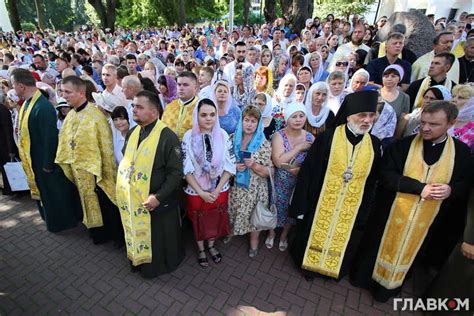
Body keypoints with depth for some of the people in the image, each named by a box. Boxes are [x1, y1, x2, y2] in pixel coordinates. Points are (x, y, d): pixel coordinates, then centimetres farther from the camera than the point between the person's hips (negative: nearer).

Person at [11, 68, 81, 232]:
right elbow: (26, 132, 10)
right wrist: (25, 156, 12)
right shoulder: (27, 103, 1)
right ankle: (50, 217, 43)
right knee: (43, 189, 24)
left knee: (54, 191, 9)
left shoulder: (43, 107, -28)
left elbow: (50, 138, -25)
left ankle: (61, 221, 29)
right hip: (33, 158, 9)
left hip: (44, 159, -9)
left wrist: (47, 164, -18)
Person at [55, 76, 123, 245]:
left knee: (106, 205, 7)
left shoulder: (96, 115, -19)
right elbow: (65, 143, 11)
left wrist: (108, 172, -15)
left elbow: (106, 146, -17)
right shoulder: (70, 116, 4)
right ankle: (100, 234, 38)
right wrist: (67, 166, 11)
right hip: (79, 171, 7)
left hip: (95, 170, -7)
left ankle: (117, 234, 27)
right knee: (91, 204, 20)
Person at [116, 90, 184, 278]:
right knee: (139, 234, 23)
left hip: (159, 202, -6)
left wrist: (158, 196, -22)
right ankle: (141, 260, 48)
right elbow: (125, 162, 15)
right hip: (134, 201, 6)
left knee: (160, 237, 14)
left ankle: (162, 264, 40)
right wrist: (123, 185, 6)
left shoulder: (167, 136, -20)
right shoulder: (132, 133, 4)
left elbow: (176, 173, -20)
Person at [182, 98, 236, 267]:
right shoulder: (188, 137, -13)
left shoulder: (223, 135, -9)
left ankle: (211, 245, 47)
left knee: (216, 220, 20)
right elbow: (187, 169, -12)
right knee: (198, 221, 18)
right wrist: (201, 192, -15)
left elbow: (230, 166, -7)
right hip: (196, 191, -1)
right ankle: (201, 249, 45)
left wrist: (216, 190, -12)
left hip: (219, 190, 1)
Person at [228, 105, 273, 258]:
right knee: (234, 213, 20)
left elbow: (268, 172, -10)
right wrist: (234, 166, -15)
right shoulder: (233, 139, -5)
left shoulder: (264, 144, -13)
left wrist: (254, 165, -27)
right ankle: (232, 231, 51)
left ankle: (254, 242, 42)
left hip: (254, 189, -2)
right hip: (235, 187, 2)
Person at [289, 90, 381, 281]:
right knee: (315, 236, 18)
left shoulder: (374, 144, -5)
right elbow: (307, 173, -14)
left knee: (341, 241, 23)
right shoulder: (327, 138, -16)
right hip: (321, 204, -3)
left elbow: (372, 183, 3)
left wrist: (364, 212, 6)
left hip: (352, 209, 3)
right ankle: (309, 264, 46)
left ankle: (332, 268, 51)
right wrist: (301, 206, -11)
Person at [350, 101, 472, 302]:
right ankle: (365, 277, 39)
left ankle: (387, 287, 42)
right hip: (391, 213, -1)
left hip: (426, 220, 2)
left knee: (408, 254, 19)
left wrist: (451, 190, -19)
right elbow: (386, 175, -15)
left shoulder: (461, 152, -4)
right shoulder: (403, 145, -10)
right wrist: (420, 187, -24)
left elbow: (465, 185, 3)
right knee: (378, 248, 14)